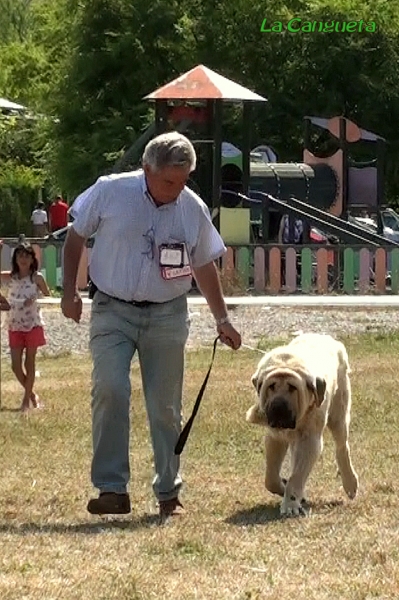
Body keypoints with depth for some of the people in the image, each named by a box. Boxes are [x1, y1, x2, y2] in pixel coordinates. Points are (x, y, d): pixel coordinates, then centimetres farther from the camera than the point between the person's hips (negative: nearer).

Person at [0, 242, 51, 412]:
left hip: (33, 325, -3)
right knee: (15, 365, 1)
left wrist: (35, 299, -12)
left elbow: (48, 296, 1)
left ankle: (26, 399, 10)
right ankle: (31, 394, 21)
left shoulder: (37, 278, -7)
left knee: (29, 363, 2)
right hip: (15, 326, 3)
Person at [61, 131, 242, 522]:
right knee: (109, 390, -19)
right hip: (112, 311, -2)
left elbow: (204, 267, 11)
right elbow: (75, 237, 4)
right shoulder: (110, 192, -10)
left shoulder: (194, 209, -2)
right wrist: (69, 292, 1)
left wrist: (222, 320, 13)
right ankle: (112, 488, -15)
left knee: (165, 406, 4)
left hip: (167, 316, 2)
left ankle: (168, 494, 16)